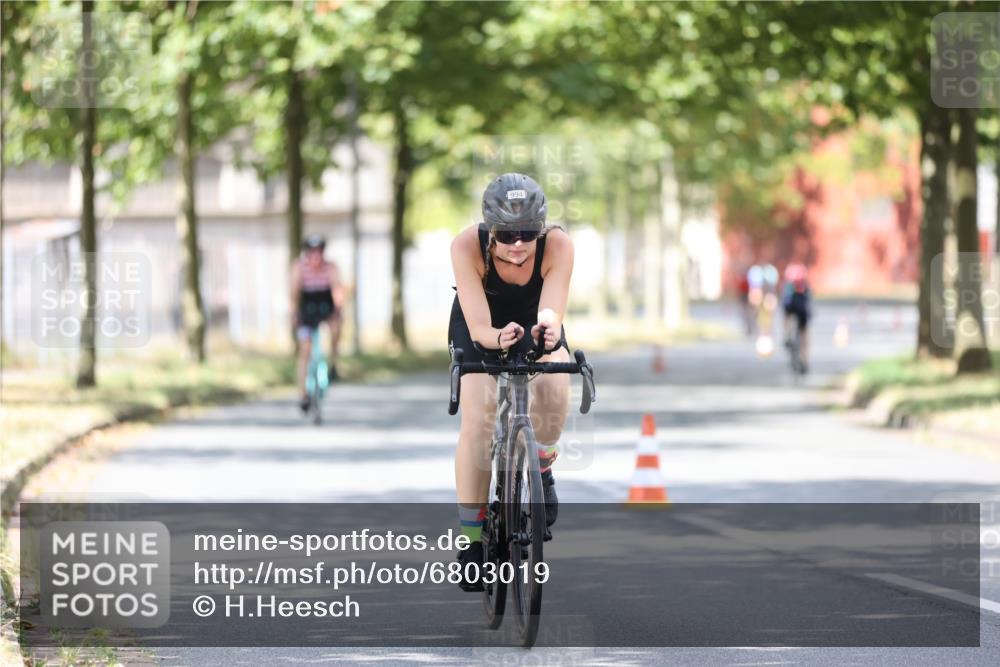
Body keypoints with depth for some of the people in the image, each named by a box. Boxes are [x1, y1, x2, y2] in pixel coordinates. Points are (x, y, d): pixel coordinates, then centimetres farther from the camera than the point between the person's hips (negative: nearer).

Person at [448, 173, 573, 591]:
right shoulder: (467, 246, -35)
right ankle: (472, 537, -6)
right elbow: (478, 326, -38)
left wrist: (548, 327, -63)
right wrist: (497, 337, -60)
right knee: (477, 422, -16)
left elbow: (552, 312, -40)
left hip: (533, 322, 1)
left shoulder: (558, 246, -33)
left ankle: (541, 468, 2)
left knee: (555, 390, -28)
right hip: (480, 327, -1)